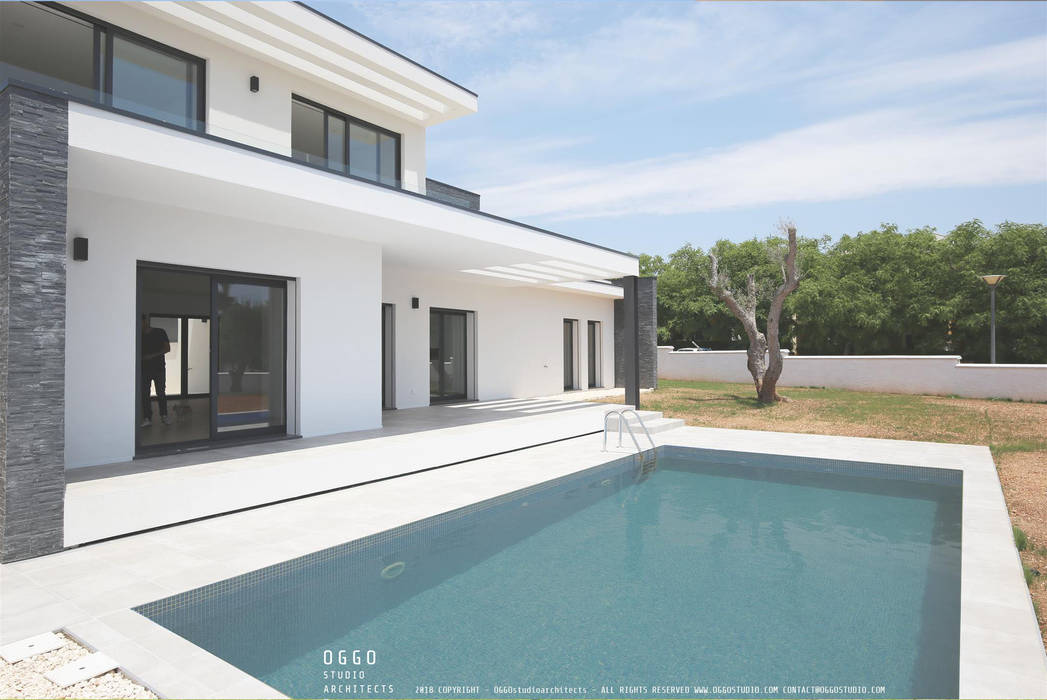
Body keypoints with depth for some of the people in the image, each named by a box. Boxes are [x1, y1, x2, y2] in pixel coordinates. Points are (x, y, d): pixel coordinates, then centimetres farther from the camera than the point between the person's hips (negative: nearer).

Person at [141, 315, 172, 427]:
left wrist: (153, 355, -13)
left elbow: (167, 348, -3)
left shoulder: (160, 332, 1)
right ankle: (147, 418, 2)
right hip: (144, 368, 3)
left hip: (159, 368, -2)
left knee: (161, 393, 0)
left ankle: (164, 415, 11)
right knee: (144, 394, -1)